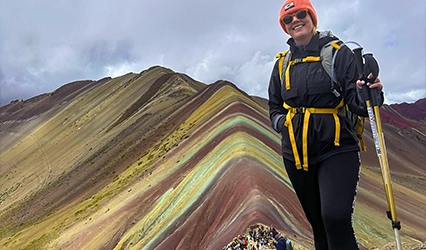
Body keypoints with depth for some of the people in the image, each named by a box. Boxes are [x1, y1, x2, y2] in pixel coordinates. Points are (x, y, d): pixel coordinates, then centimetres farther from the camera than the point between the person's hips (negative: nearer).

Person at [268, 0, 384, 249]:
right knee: (319, 224, 14)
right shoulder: (282, 63, 11)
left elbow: (356, 101, -8)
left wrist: (367, 93, -30)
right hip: (296, 154, 5)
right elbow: (274, 107, 20)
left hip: (337, 149, -4)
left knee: (336, 219, -22)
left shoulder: (338, 52, -2)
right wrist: (281, 123, -1)